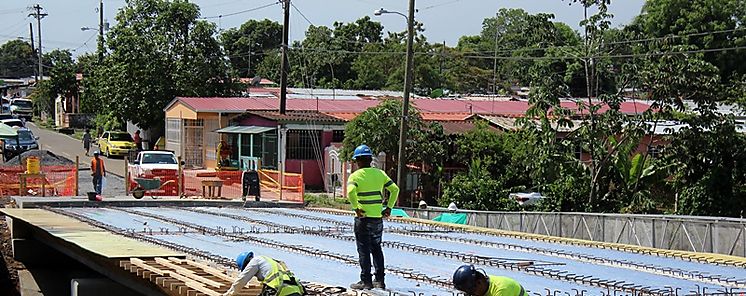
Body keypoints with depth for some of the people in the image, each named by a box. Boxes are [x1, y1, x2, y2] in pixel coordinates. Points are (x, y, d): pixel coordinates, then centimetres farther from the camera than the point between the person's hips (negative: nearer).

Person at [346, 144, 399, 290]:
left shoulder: (356, 176, -9)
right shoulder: (380, 174, 7)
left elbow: (351, 192, -26)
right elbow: (395, 189, 7)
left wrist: (356, 208, -15)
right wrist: (389, 207, 10)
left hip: (363, 218, -5)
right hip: (378, 218, 5)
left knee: (364, 250, 2)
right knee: (376, 249, 14)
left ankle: (366, 281, 4)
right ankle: (380, 280, 15)